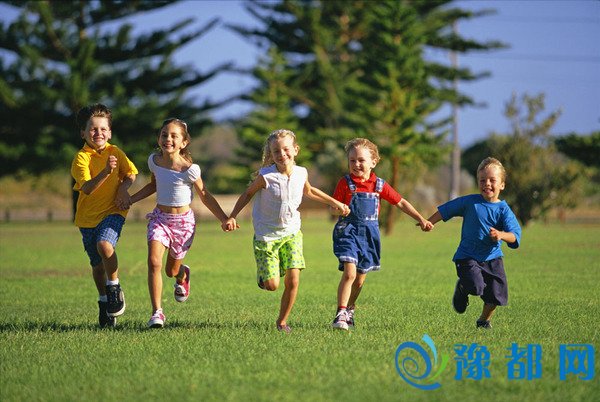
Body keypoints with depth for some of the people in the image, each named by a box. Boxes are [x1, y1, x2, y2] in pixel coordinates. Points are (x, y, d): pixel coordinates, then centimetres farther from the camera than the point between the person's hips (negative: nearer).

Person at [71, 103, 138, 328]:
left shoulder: (115, 152, 2)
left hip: (113, 211, 0)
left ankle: (114, 288, -10)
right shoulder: (81, 158, -8)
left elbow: (131, 173, 16)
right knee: (97, 264, 8)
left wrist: (124, 187, -5)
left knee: (104, 244, -29)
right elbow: (87, 188, -21)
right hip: (88, 216, 0)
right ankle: (104, 302, 27)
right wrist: (106, 172, -35)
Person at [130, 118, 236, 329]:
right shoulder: (154, 160, -5)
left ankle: (182, 274, 50)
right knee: (154, 261, -19)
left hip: (183, 221, -2)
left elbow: (205, 196, -5)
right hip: (160, 218, 2)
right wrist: (130, 200, 9)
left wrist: (224, 219, -9)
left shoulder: (189, 169, -18)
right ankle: (157, 312, -13)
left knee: (171, 270, 10)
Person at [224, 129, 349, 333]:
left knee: (293, 280, -9)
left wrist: (334, 202, 21)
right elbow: (248, 194, -2)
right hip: (266, 236, -3)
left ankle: (282, 321, 11)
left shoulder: (301, 173, -5)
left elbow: (309, 191, 18)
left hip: (291, 234, 3)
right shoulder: (265, 176, -18)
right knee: (272, 285, -5)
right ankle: (262, 276, 33)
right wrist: (232, 217, -11)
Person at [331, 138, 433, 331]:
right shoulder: (345, 183, -4)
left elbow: (401, 202, 11)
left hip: (369, 234, 4)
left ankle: (350, 310, 33)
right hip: (348, 231, -4)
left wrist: (421, 219, 10)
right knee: (349, 272, -19)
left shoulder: (379, 185, 4)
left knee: (360, 279, 11)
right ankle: (340, 314, -13)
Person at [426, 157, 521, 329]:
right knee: (476, 287, -23)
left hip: (492, 257, 2)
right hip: (468, 256, -2)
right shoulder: (470, 202, -4)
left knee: (497, 292, -2)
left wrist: (501, 235, -35)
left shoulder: (503, 209, -5)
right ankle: (461, 288, 17)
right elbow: (445, 210, 7)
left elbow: (515, 235, -15)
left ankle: (484, 319, 29)